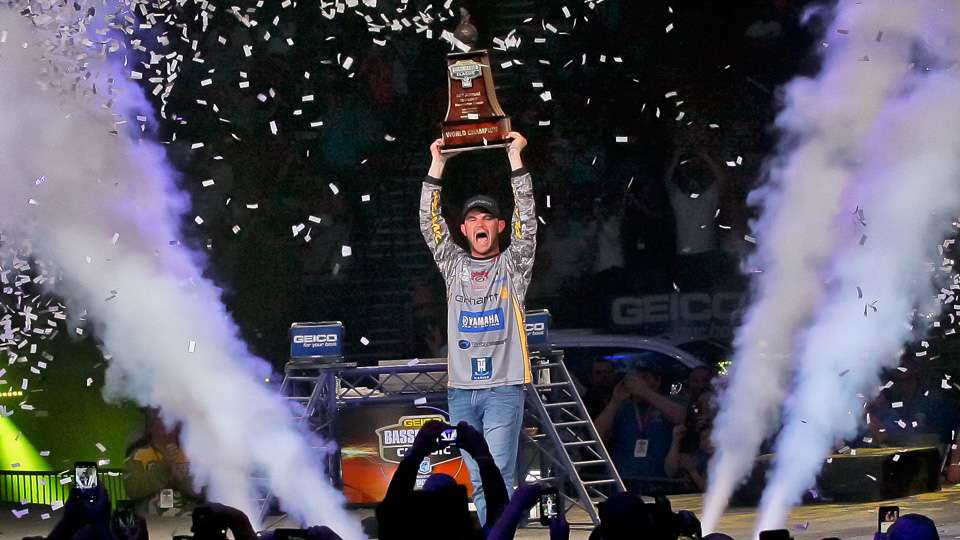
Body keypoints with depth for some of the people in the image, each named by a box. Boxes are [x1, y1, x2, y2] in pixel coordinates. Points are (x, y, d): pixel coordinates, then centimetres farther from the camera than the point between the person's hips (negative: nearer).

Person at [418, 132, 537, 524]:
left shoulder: (513, 265, 7)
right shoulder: (454, 265, 15)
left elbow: (526, 219, -4)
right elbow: (429, 223, 8)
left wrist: (515, 157, -8)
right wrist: (437, 164, 3)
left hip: (503, 387, -4)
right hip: (461, 389, 4)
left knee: (498, 476, -10)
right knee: (478, 479, 5)